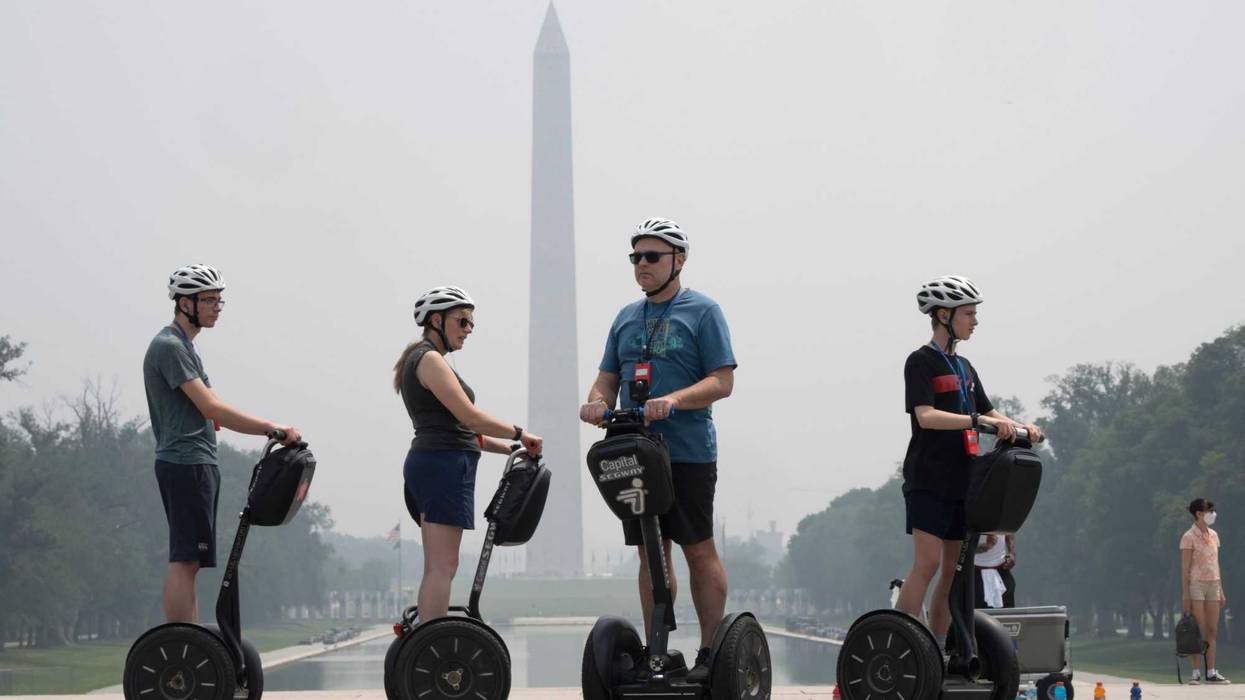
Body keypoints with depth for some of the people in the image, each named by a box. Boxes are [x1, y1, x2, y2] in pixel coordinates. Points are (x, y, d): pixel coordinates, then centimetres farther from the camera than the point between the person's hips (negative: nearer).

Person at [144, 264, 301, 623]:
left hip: (197, 464, 11)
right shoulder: (170, 346, -12)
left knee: (188, 562, 10)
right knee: (184, 560, -13)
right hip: (187, 463, -11)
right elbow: (212, 409, -19)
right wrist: (273, 428, -20)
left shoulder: (183, 346, 21)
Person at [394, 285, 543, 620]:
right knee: (443, 565, -14)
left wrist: (510, 448, 16)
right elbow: (469, 416, -17)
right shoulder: (430, 360, -8)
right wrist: (520, 435, -8)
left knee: (438, 567, 8)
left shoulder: (418, 360, 23)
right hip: (444, 466, -10)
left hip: (427, 464, 11)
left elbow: (456, 428, 22)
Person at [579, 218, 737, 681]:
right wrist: (597, 401, -6)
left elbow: (722, 381, -9)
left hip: (687, 452, -6)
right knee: (651, 553, 8)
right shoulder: (626, 317, 17)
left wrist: (673, 401, -24)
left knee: (699, 550, -4)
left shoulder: (702, 311, -2)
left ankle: (711, 653, 1)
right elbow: (607, 378, 18)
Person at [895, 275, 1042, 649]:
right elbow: (926, 416, -19)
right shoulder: (921, 361, -6)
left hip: (959, 481, 8)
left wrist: (1020, 427, 1)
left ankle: (937, 650, 9)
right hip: (928, 480, -8)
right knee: (927, 563, -15)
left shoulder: (964, 367, 19)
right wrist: (977, 420, -29)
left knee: (953, 569, 6)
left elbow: (987, 412, 20)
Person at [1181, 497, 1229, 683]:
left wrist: (1221, 591, 13)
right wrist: (1185, 595, -14)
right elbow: (1185, 568, -9)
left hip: (1213, 584, 6)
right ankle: (1196, 673, -3)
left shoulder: (1213, 535, 12)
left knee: (1212, 630, 4)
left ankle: (1211, 672, 6)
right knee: (1198, 631, -6)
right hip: (1196, 584, -6)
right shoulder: (1189, 537, -8)